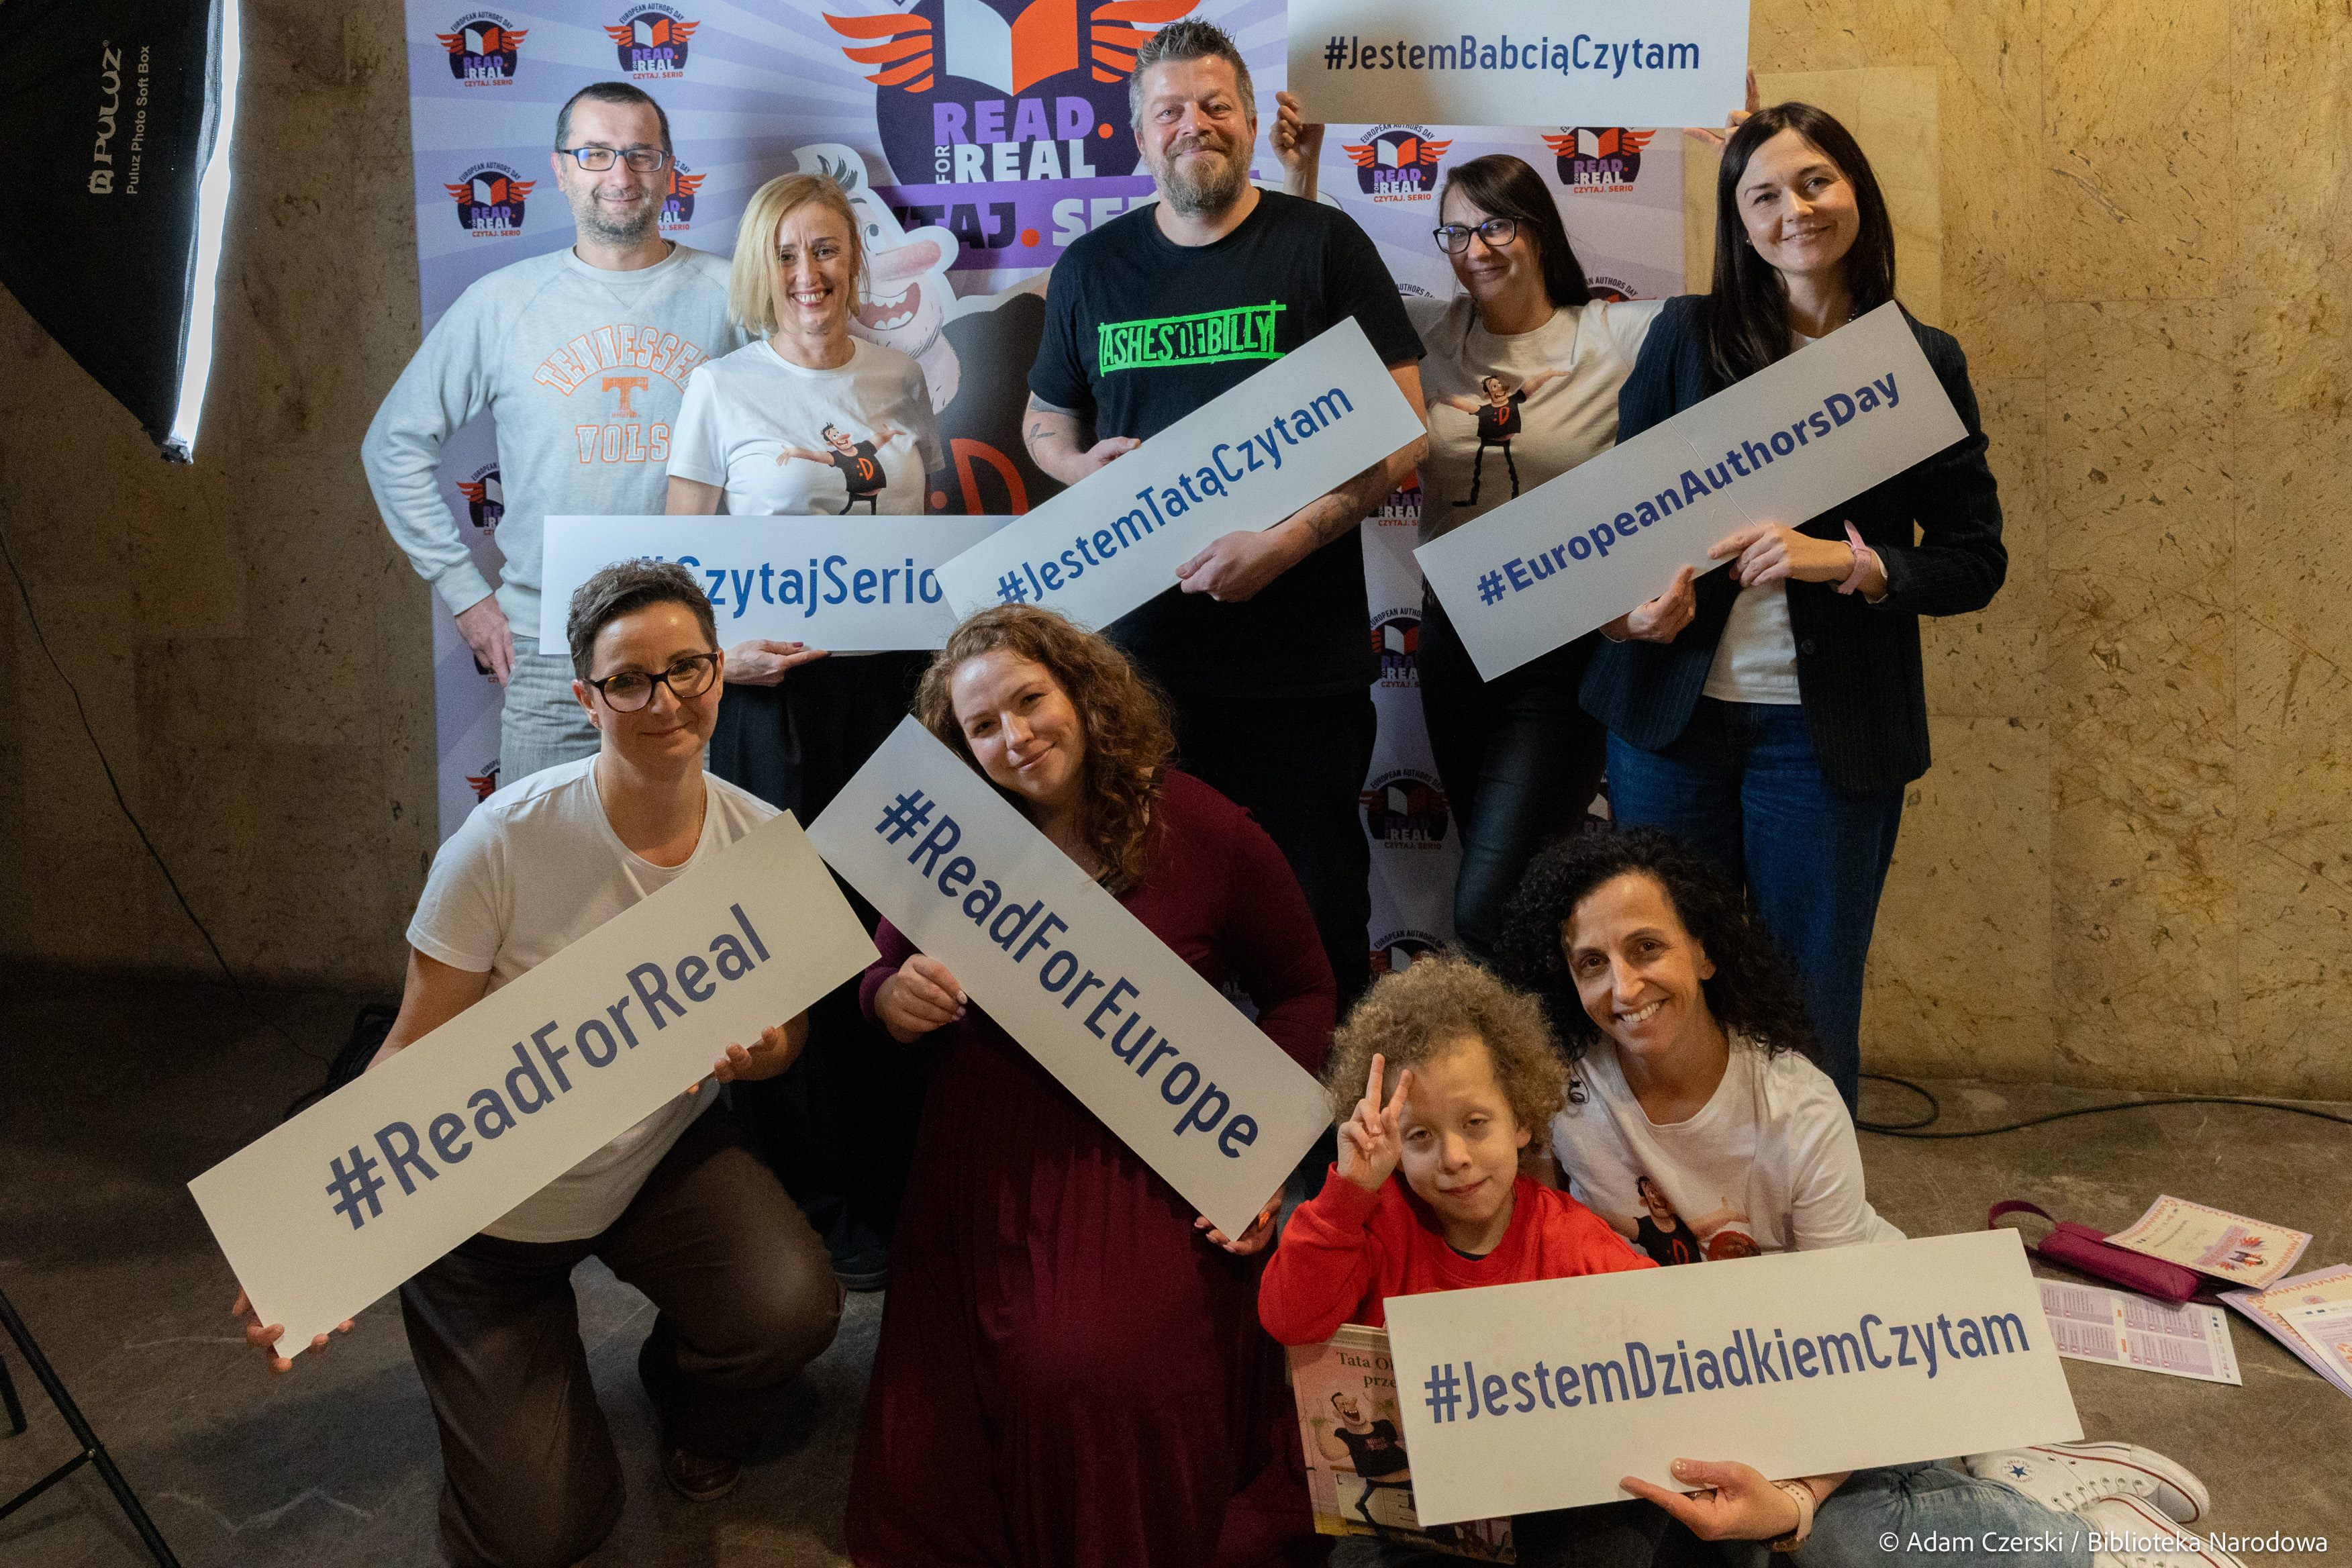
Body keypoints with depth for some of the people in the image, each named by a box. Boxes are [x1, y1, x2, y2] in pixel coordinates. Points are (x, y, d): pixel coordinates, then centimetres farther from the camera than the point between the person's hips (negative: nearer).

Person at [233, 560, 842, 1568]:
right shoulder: (506, 840, -24)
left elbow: (785, 1024, 2)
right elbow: (416, 1050, -19)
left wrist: (764, 1049, -23)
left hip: (663, 1152, 3)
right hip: (491, 1198, -3)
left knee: (793, 1308, -27)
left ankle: (685, 1389, 12)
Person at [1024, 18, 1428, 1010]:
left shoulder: (1324, 246, 2)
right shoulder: (1092, 268, 13)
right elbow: (1045, 419, 24)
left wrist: (1288, 539, -16)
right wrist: (1080, 464, 0)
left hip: (1300, 658, -2)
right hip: (1139, 650, 3)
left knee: (1316, 911, 4)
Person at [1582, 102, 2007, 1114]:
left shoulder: (1925, 363, 4)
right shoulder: (1686, 336, 4)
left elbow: (1975, 562, 3)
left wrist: (1844, 561, -15)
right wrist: (1628, 600, -13)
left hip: (1828, 730, 0)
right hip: (1672, 712, 1)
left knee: (1809, 1010, 7)